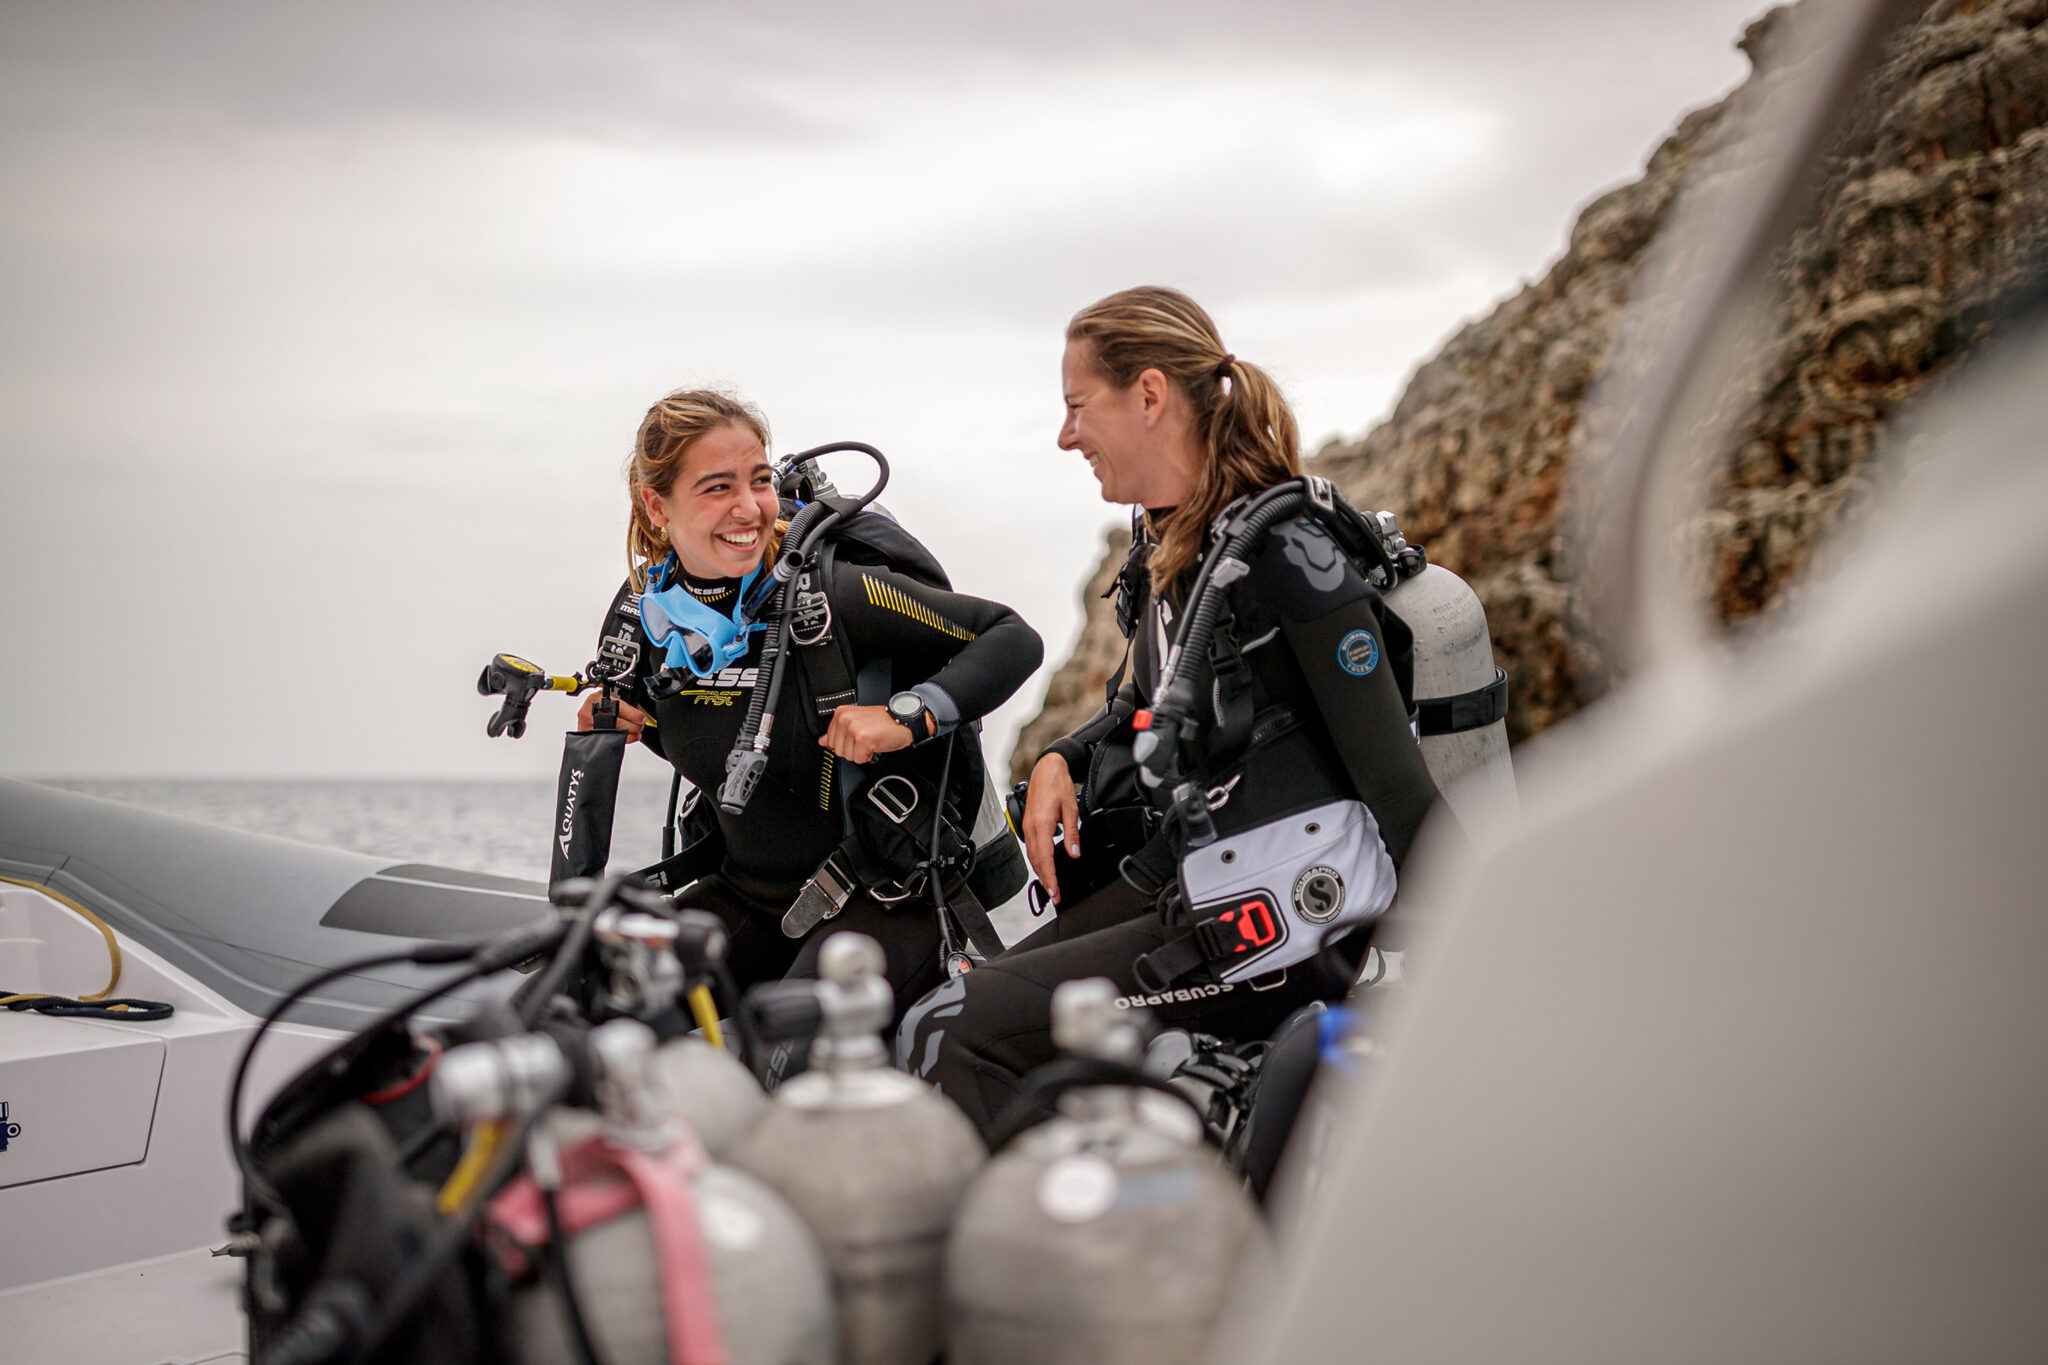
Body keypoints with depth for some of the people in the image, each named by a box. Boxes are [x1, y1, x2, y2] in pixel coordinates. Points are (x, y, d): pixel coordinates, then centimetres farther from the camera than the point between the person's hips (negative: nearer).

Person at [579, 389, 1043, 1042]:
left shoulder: (828, 591, -18)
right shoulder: (648, 605, -1)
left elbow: (1013, 638, -15)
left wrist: (909, 715, -28)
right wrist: (617, 719, 0)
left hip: (885, 895, -6)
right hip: (746, 894, 6)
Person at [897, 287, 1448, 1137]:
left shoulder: (1286, 551, -19)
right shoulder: (1163, 539, 9)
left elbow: (1394, 778, -18)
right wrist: (1059, 761, 8)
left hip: (1277, 927, -9)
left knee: (949, 1034, -17)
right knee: (948, 1020, 6)